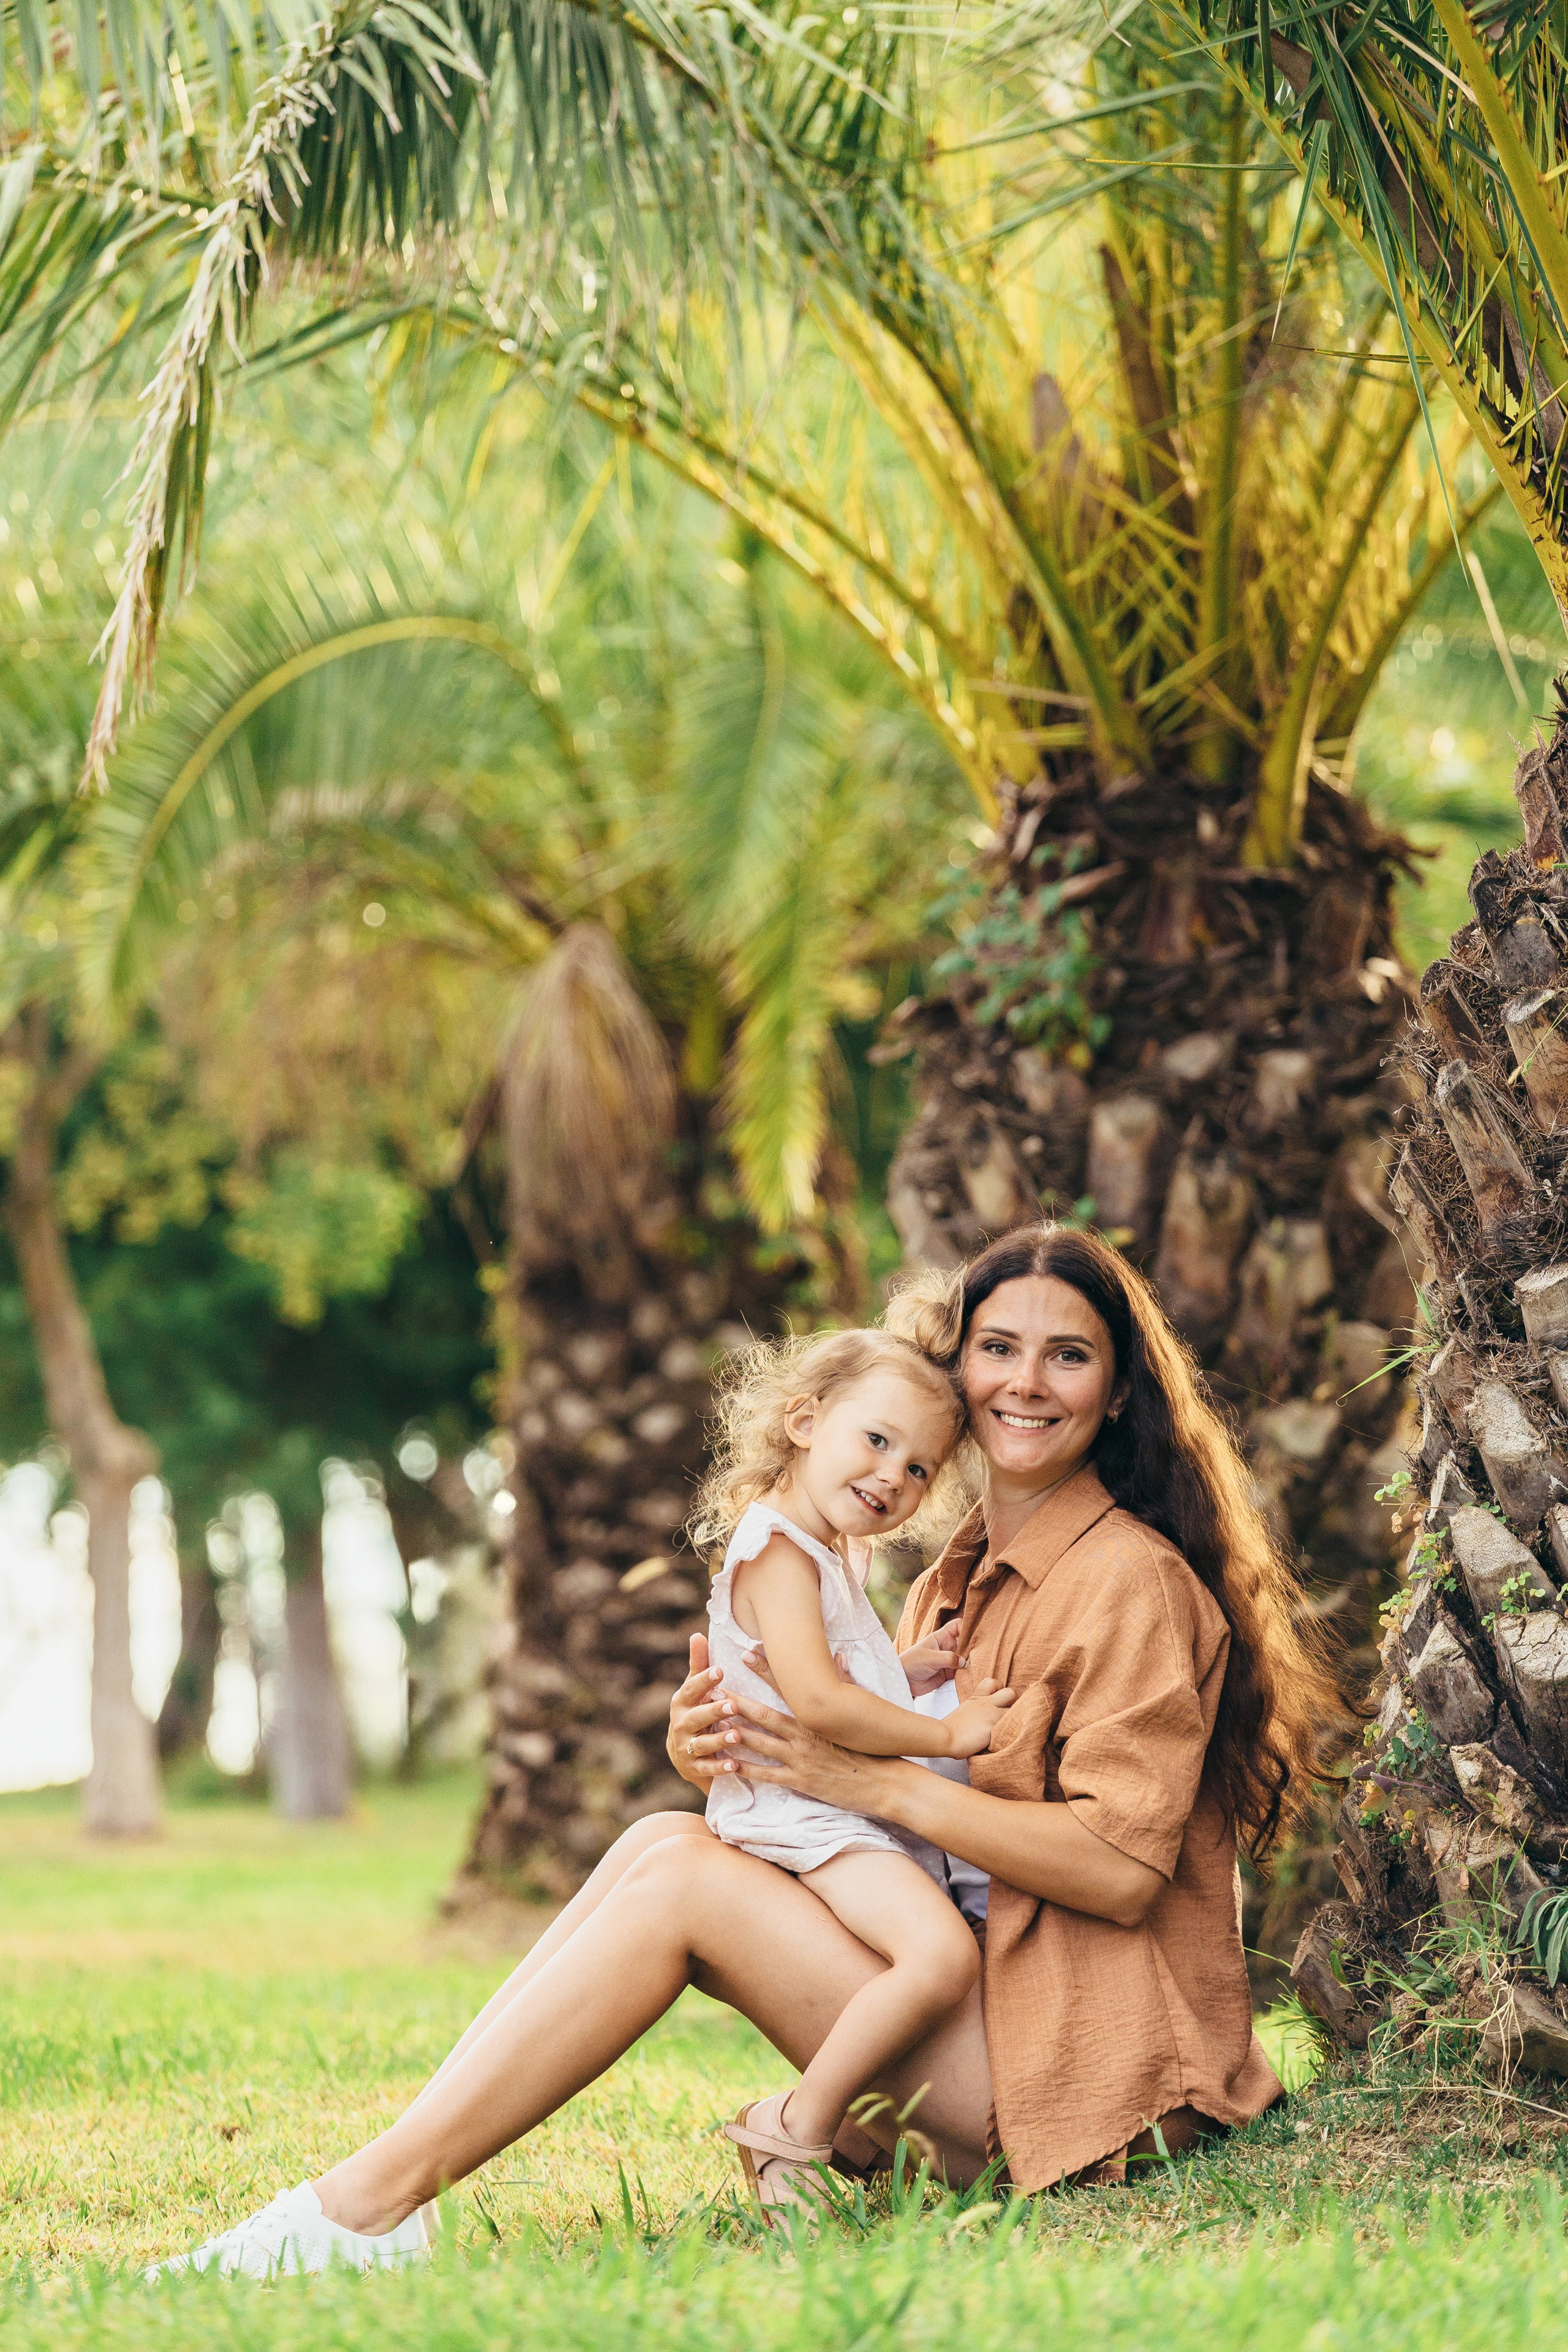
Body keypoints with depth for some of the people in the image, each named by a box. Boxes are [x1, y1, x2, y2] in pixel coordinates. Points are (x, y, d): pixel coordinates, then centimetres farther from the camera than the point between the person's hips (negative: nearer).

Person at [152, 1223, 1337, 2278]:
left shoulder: (1135, 1581, -9)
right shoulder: (964, 1575, 18)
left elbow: (1122, 1867, -18)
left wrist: (882, 1784, -18)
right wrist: (713, 1745, -8)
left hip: (1083, 2056, -8)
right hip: (973, 1984, 8)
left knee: (681, 1878, -17)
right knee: (664, 1837, -8)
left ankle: (370, 2204, -19)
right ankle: (369, 2189, -14)